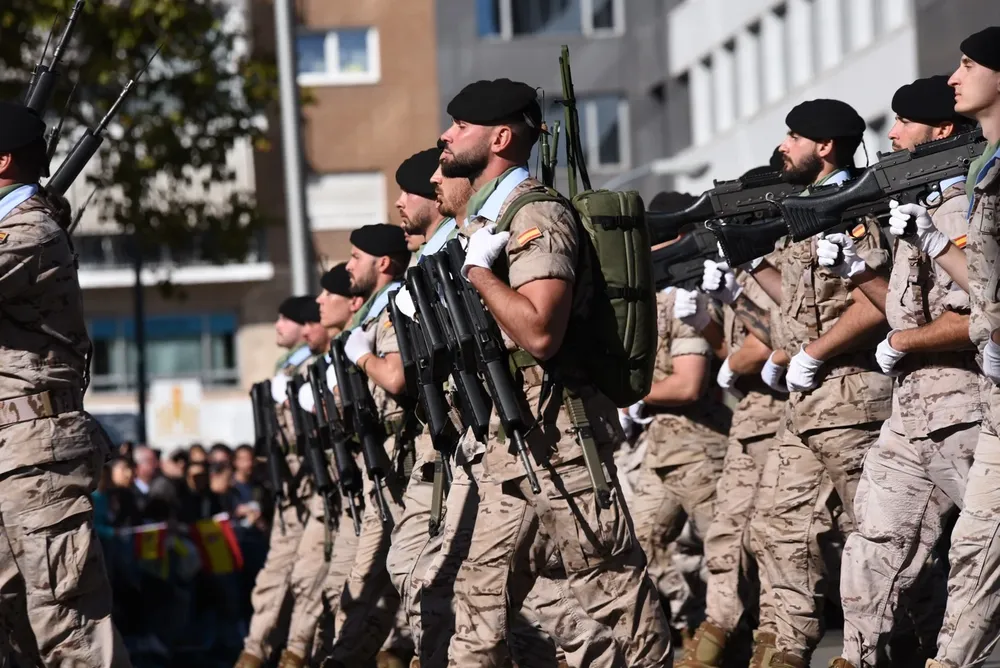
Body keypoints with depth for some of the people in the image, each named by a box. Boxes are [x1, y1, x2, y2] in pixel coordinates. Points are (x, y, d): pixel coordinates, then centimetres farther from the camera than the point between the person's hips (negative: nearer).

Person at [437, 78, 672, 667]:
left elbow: (539, 332, -25)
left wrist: (477, 269, -16)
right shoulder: (483, 219, 19)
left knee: (617, 590, -5)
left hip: (550, 438, -10)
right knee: (483, 594, 9)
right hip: (506, 447, 10)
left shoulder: (536, 217, -11)